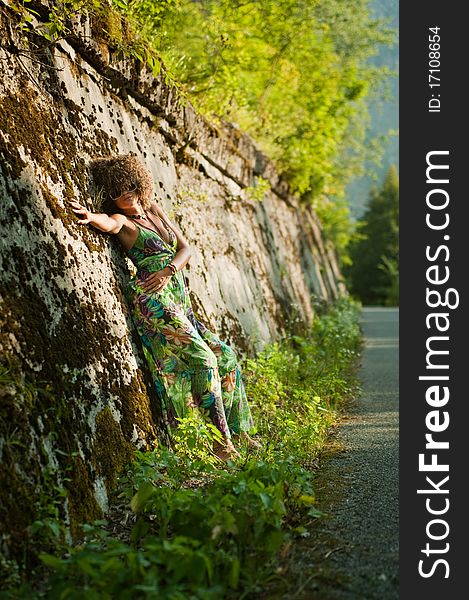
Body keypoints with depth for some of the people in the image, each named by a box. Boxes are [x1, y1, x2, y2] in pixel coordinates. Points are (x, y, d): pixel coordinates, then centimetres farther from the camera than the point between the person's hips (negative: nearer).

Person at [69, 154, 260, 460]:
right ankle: (220, 440, -16)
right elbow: (109, 224, -27)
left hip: (179, 298, 8)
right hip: (153, 300, -8)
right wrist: (91, 216, -50)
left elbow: (186, 248, 12)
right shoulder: (121, 220, -1)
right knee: (203, 357, -18)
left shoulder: (155, 211, 17)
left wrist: (168, 271, -8)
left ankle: (237, 430, 20)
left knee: (224, 354, 10)